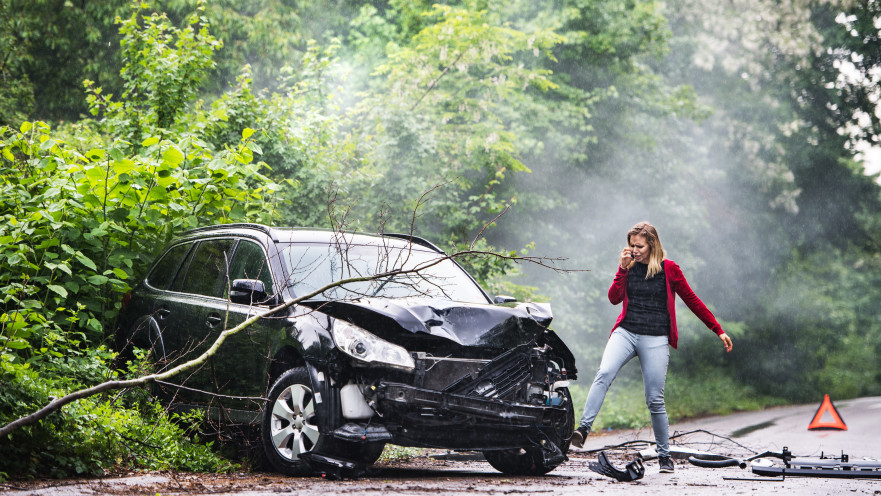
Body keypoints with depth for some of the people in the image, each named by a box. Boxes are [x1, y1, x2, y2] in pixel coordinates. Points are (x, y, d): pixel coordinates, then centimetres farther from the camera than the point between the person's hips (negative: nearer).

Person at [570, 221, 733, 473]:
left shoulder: (669, 269, 2)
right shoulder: (629, 266, 10)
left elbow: (692, 300, 7)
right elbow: (614, 298, -1)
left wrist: (718, 330, 9)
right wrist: (623, 268, -9)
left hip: (655, 340, -2)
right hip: (625, 332, 2)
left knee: (655, 400, -3)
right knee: (604, 373, -26)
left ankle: (664, 455, 12)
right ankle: (583, 429, -31)